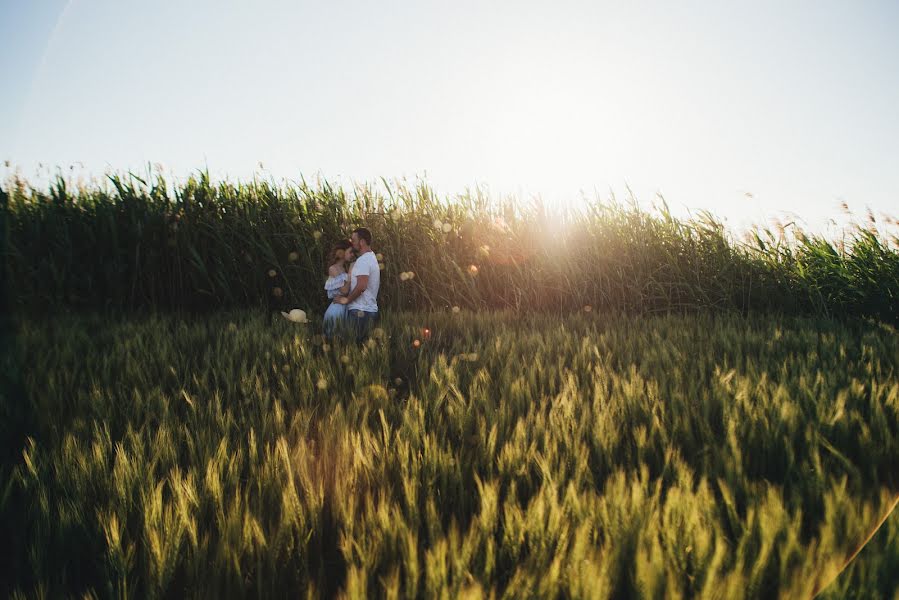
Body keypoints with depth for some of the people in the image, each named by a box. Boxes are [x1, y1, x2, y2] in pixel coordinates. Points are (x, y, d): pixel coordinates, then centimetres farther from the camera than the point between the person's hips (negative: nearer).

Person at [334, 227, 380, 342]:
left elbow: (361, 286, -24)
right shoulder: (372, 258, 19)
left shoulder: (363, 260, -14)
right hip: (370, 310, 10)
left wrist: (347, 299, -11)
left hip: (359, 311, -10)